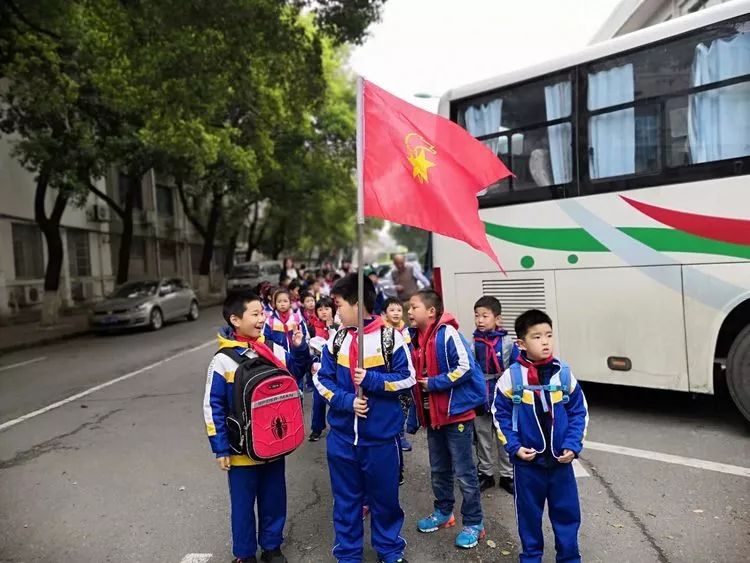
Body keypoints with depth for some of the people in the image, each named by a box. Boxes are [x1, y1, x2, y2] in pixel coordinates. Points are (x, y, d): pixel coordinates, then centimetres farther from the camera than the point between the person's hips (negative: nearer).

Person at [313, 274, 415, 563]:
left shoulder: (389, 336, -11)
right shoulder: (335, 339, -1)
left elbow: (407, 377, -6)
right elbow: (322, 380, 2)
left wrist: (371, 380, -19)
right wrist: (347, 400, -15)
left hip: (381, 435, -2)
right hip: (342, 436, 3)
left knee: (384, 496, 14)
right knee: (346, 498, 16)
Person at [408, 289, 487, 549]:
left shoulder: (447, 333, -17)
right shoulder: (416, 340, 6)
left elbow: (465, 367, -25)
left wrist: (434, 383, -19)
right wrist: (414, 417, 14)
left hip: (456, 413, -8)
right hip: (432, 415, 8)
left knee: (464, 472, 4)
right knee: (439, 470, 20)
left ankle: (474, 523, 19)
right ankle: (443, 512, 38)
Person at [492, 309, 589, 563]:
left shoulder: (564, 373, -6)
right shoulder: (511, 376, -12)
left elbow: (579, 412, 2)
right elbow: (501, 415, -4)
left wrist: (573, 445, -7)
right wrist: (514, 447, -11)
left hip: (560, 459, 2)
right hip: (527, 460, -1)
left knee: (567, 511, 13)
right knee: (529, 511, 15)